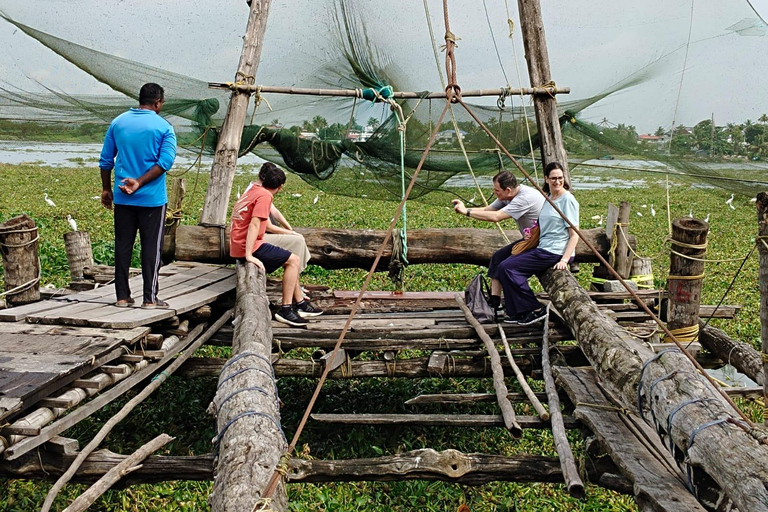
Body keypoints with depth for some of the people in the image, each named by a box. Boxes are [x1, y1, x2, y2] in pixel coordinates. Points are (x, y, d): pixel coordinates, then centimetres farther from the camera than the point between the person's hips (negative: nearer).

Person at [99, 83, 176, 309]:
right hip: (152, 198, -3)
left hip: (122, 198, 4)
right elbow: (165, 161, -16)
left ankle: (122, 296, 14)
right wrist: (139, 182, -17)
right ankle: (150, 298, 4)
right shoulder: (163, 127, -4)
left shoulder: (118, 122, 6)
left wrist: (106, 189, 17)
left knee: (122, 246, 10)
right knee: (151, 248, 3)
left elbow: (105, 160, 8)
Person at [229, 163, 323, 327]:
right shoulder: (265, 195, -15)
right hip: (247, 247, -10)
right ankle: (286, 310, -9)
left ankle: (300, 303, 21)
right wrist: (249, 255, -27)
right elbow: (254, 224, -24)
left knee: (289, 260, 18)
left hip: (238, 244, 10)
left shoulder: (254, 189, 10)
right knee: (293, 260, -8)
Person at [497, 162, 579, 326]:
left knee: (507, 267, -14)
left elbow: (574, 234, -14)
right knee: (505, 266, 4)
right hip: (543, 249, 9)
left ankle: (535, 310, -7)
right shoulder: (548, 197, 16)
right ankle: (519, 312, 7)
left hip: (555, 252, -9)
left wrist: (564, 259, -23)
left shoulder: (567, 200, -10)